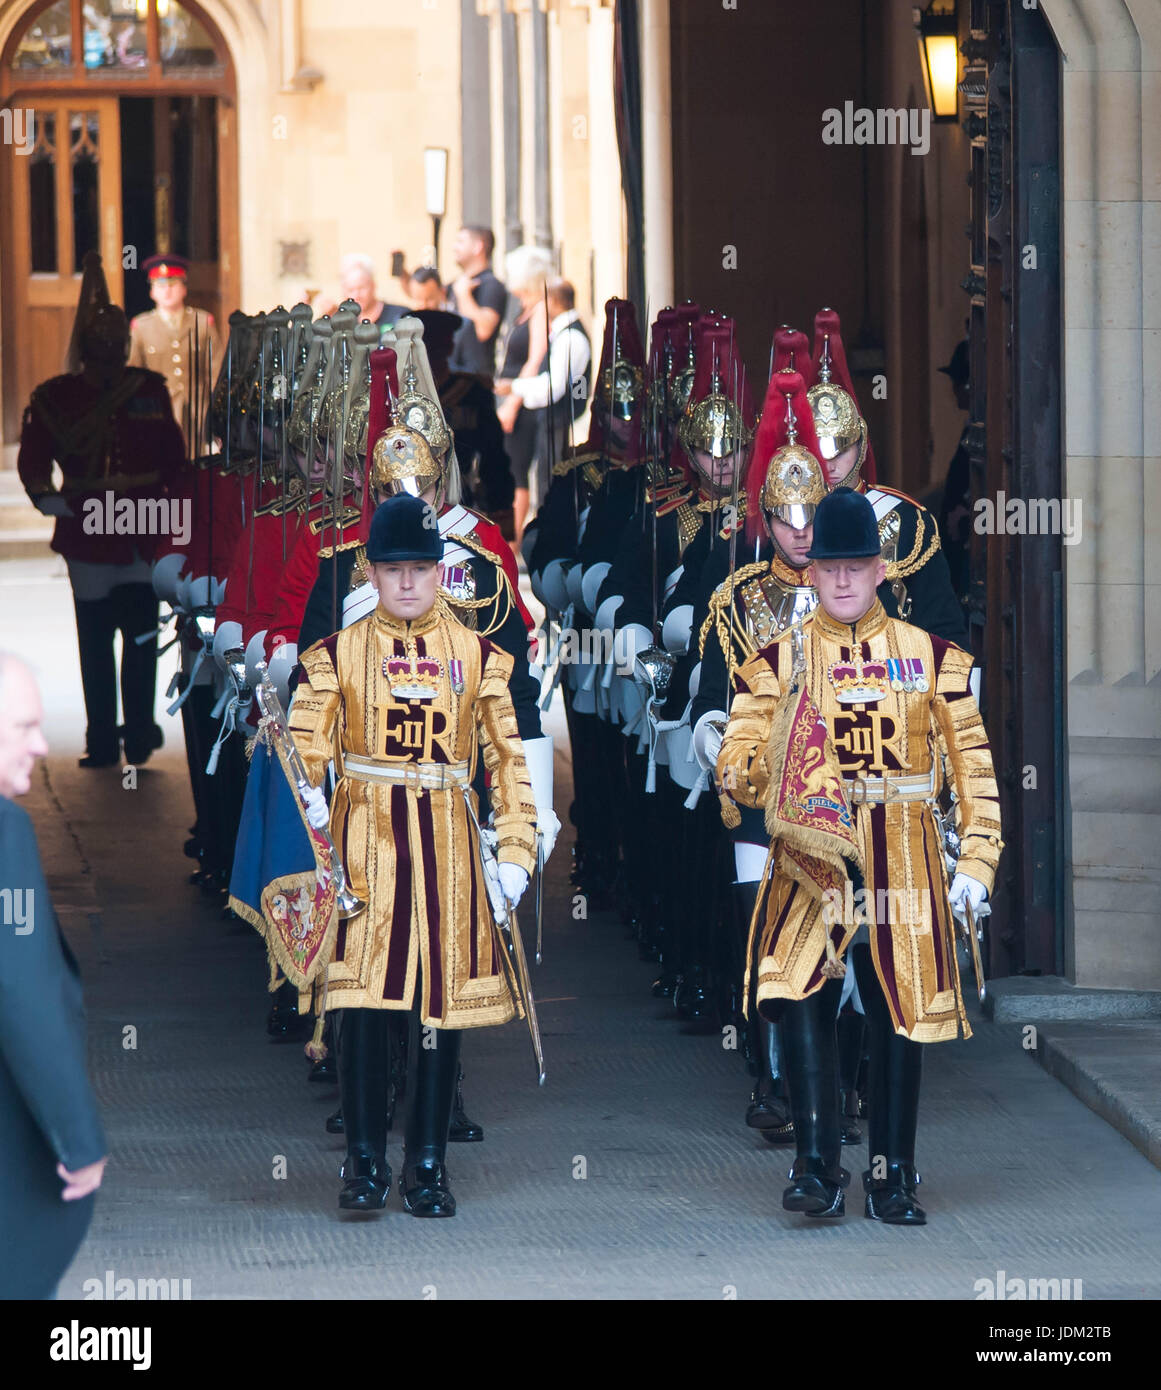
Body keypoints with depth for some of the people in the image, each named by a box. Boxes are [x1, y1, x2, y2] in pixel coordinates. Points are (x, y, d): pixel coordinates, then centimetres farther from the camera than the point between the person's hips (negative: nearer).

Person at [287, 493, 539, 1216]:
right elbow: (304, 747, -1)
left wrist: (516, 853, 1)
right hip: (365, 838, -1)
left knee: (444, 997, 3)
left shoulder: (476, 655, 8)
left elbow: (509, 757, 8)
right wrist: (308, 804, -22)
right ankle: (366, 1161, 2)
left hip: (448, 842, 1)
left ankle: (429, 1164, 10)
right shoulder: (339, 653, 5)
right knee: (363, 1000, -6)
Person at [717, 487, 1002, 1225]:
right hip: (811, 855, -1)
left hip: (904, 869, 1)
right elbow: (735, 761, 1)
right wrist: (758, 768, -24)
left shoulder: (931, 656, 7)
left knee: (900, 1014, 4)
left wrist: (977, 860, 0)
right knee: (801, 998, -17)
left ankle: (893, 1176, 13)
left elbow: (973, 763, 7)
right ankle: (818, 1168, -14)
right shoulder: (778, 660, 5)